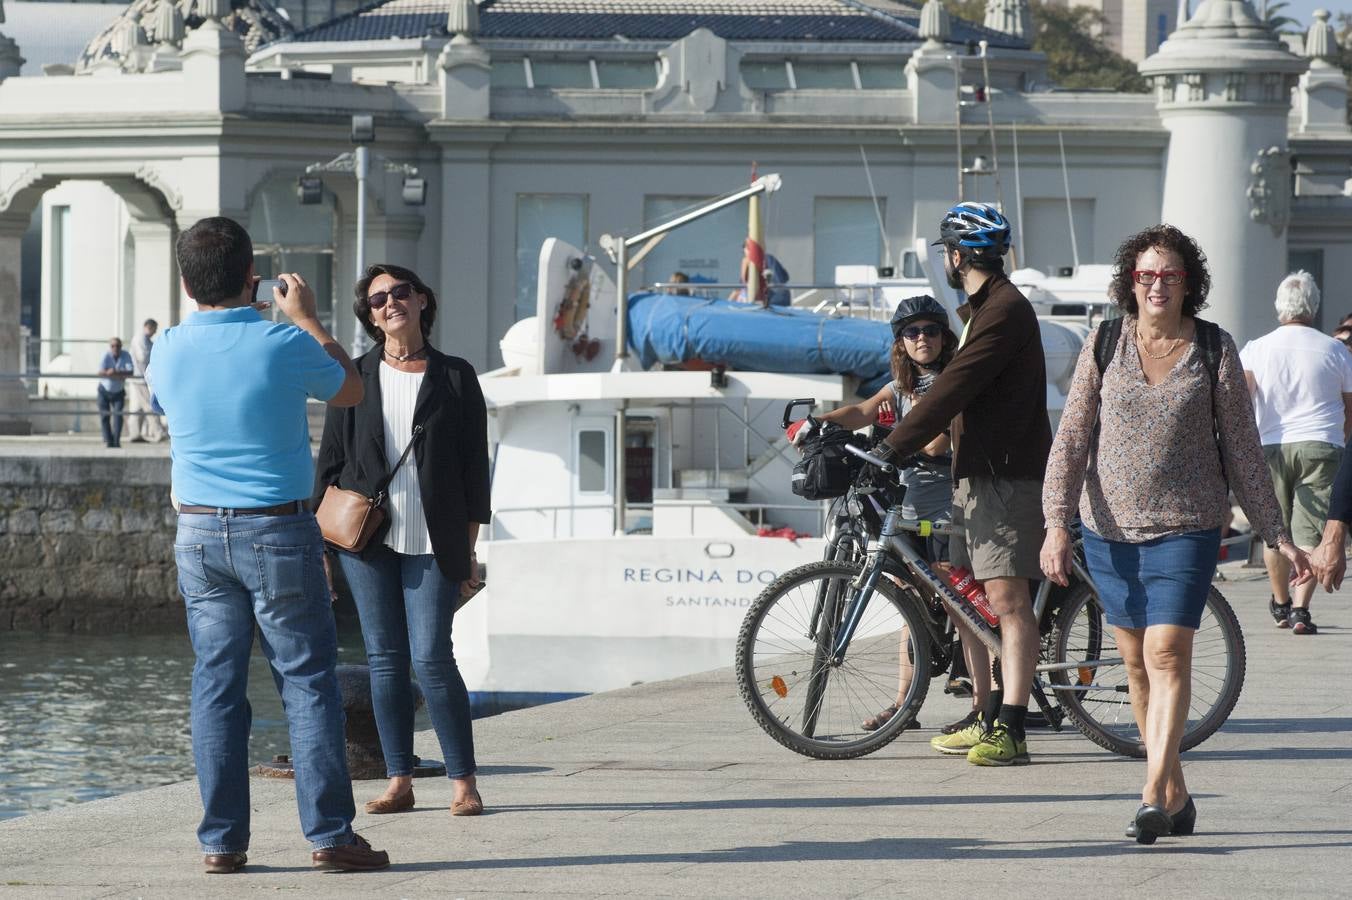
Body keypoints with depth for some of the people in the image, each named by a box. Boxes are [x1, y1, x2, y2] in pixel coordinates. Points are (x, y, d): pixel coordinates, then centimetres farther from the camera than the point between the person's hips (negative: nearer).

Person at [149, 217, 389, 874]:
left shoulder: (168, 351, -2)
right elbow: (350, 392, 8)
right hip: (279, 532, -4)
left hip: (199, 534, 4)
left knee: (216, 682, 6)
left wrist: (206, 311, 29)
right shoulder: (283, 345, -12)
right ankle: (329, 834, -1)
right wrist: (308, 318, 19)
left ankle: (222, 841, 4)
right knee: (308, 679, 2)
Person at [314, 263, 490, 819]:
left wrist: (469, 548, 1)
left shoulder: (455, 378, 4)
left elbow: (474, 466, 5)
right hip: (367, 541, 2)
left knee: (431, 657, -9)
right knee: (384, 658, 3)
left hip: (432, 544, -2)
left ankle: (463, 782, -2)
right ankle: (399, 782, 8)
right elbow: (331, 460, 11)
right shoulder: (355, 378, 8)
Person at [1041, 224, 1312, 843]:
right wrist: (1057, 524, -11)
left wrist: (1276, 535, 6)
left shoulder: (1214, 351, -1)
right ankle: (1176, 793, 20)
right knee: (1136, 662, 8)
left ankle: (1153, 798, -21)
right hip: (1110, 528, 3)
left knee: (1167, 654, -15)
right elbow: (1071, 438, 0)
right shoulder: (1104, 345, 2)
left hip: (1186, 529, -3)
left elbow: (1242, 448, 5)